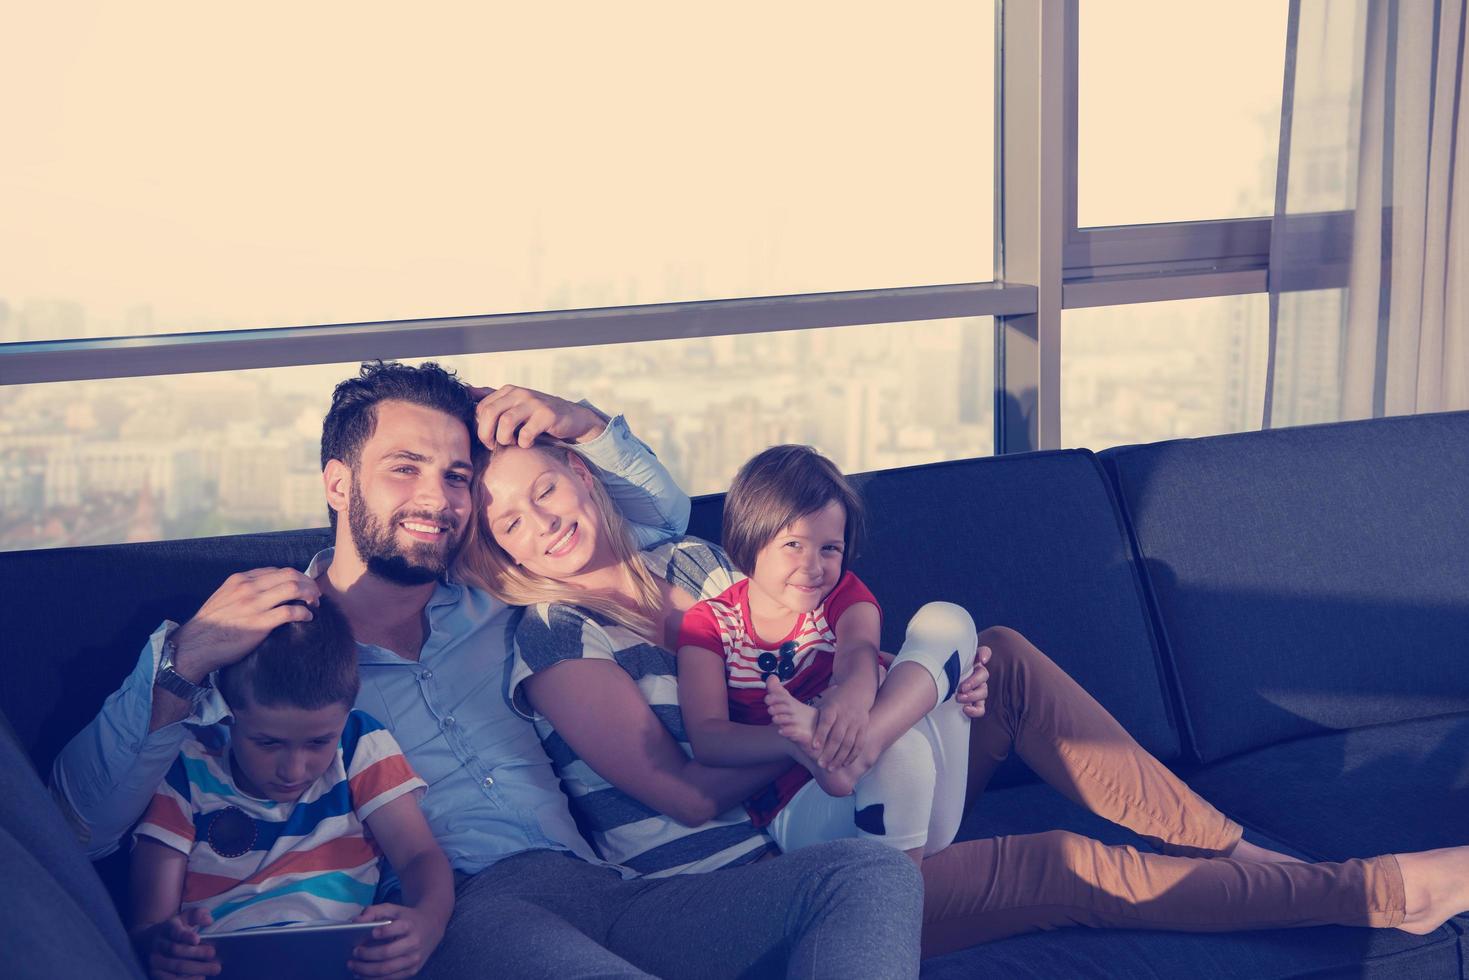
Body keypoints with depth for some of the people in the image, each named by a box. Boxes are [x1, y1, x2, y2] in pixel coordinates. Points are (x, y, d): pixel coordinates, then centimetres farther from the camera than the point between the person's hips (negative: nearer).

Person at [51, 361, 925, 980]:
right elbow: (82, 825, 1)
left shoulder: (494, 611, 28)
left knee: (872, 874, -16)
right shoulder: (258, 643, 13)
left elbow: (662, 516, 40)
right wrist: (182, 663, -15)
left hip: (598, 894, 6)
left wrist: (583, 426, 20)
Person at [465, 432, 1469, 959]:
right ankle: (1378, 891, -10)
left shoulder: (690, 563, 11)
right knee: (1051, 866, -20)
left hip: (836, 809, 8)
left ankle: (1227, 842, -2)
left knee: (1002, 656, -3)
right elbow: (684, 790, -17)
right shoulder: (551, 637, -10)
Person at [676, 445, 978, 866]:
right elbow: (706, 738, -10)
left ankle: (868, 741, -36)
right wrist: (794, 740, -32)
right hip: (791, 810, -4)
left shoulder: (844, 594, 14)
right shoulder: (707, 622, 5)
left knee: (947, 619, -15)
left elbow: (858, 649, -11)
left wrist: (855, 693, -38)